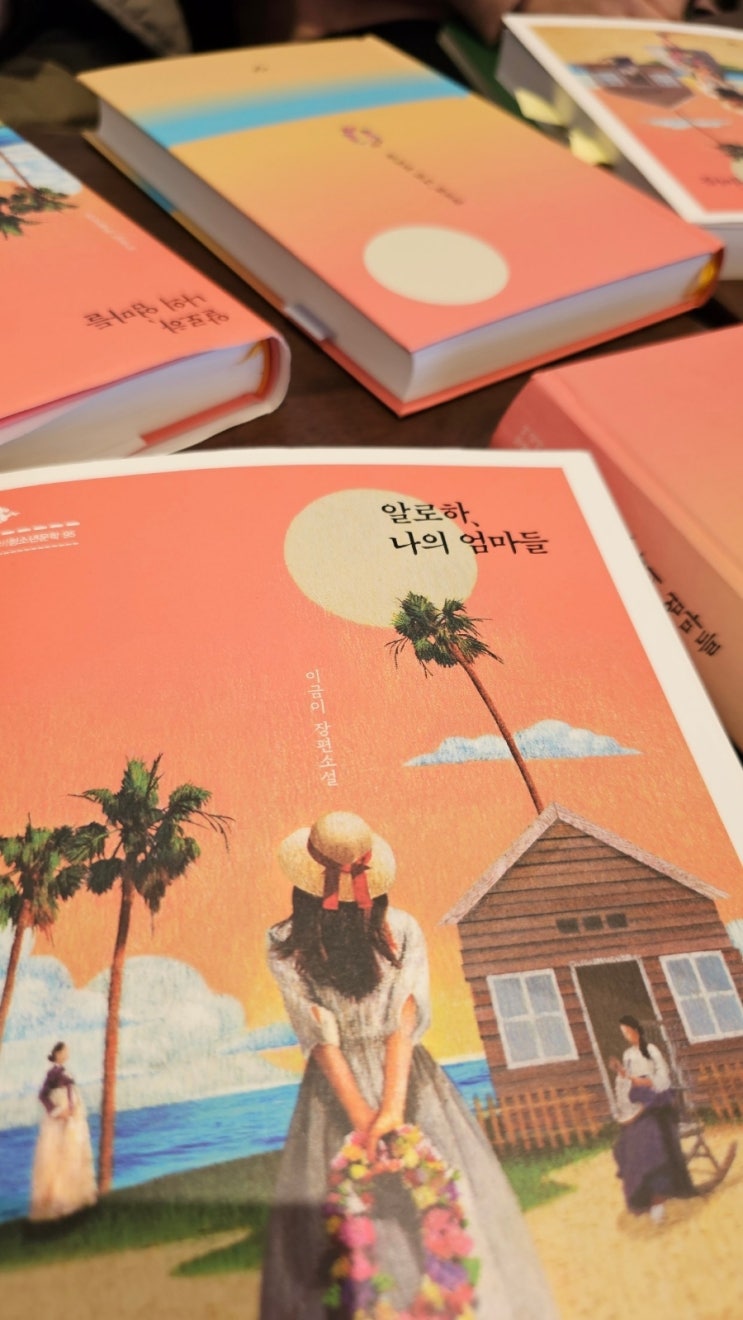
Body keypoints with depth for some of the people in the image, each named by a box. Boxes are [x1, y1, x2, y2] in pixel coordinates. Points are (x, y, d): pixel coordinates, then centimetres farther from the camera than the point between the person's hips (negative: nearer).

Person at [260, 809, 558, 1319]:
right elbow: (404, 1023, -22)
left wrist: (363, 1119, -16)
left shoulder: (284, 948, -16)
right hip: (410, 1079, 0)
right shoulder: (403, 930, -16)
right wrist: (394, 1107, -24)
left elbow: (320, 1038, -17)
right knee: (448, 1198, 15)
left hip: (335, 1092, 0)